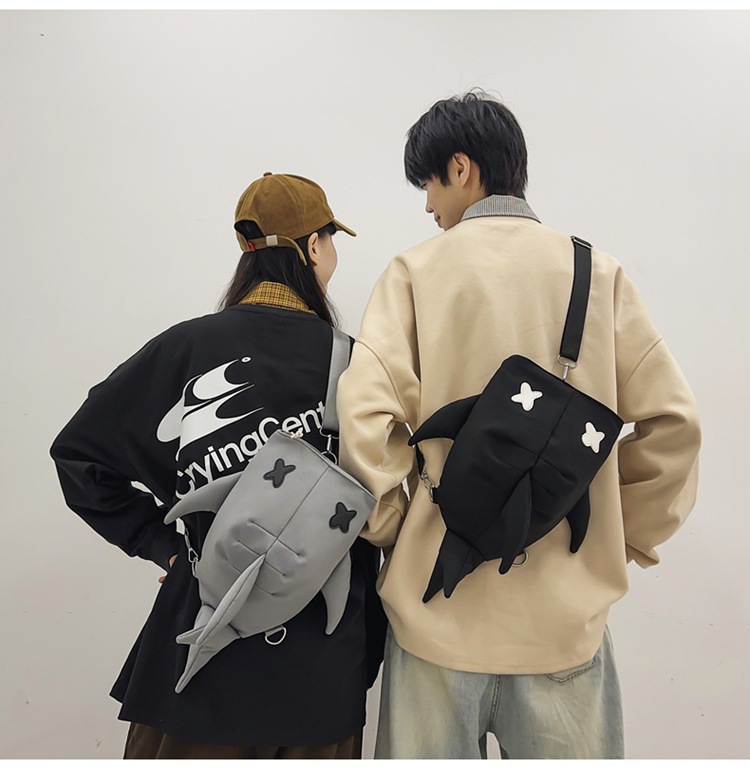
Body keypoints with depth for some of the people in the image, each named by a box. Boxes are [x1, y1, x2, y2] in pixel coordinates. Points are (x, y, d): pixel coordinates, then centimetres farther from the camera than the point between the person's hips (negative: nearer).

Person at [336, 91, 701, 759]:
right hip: (567, 603, 2)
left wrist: (388, 528, 1)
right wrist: (631, 535, 9)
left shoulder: (416, 270, -5)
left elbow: (366, 415, -14)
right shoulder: (597, 271, 1)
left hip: (439, 597, -1)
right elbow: (671, 418, -1)